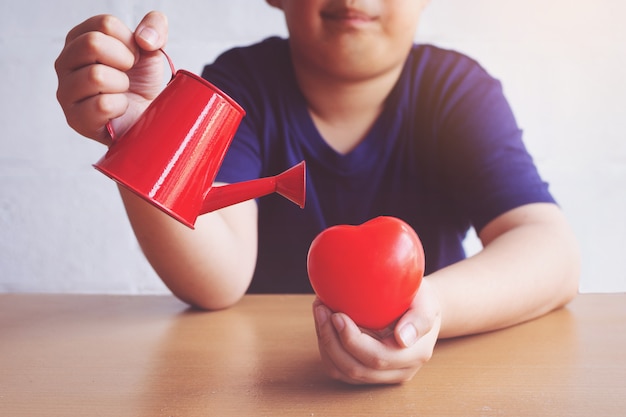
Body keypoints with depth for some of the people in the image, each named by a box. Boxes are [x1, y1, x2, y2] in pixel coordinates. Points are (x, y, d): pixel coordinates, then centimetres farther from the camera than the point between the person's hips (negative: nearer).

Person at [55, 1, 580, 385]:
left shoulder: (459, 88, -4)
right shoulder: (240, 85, -6)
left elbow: (554, 253, -17)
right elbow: (216, 280, -19)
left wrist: (431, 306, -36)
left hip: (424, 376, 2)